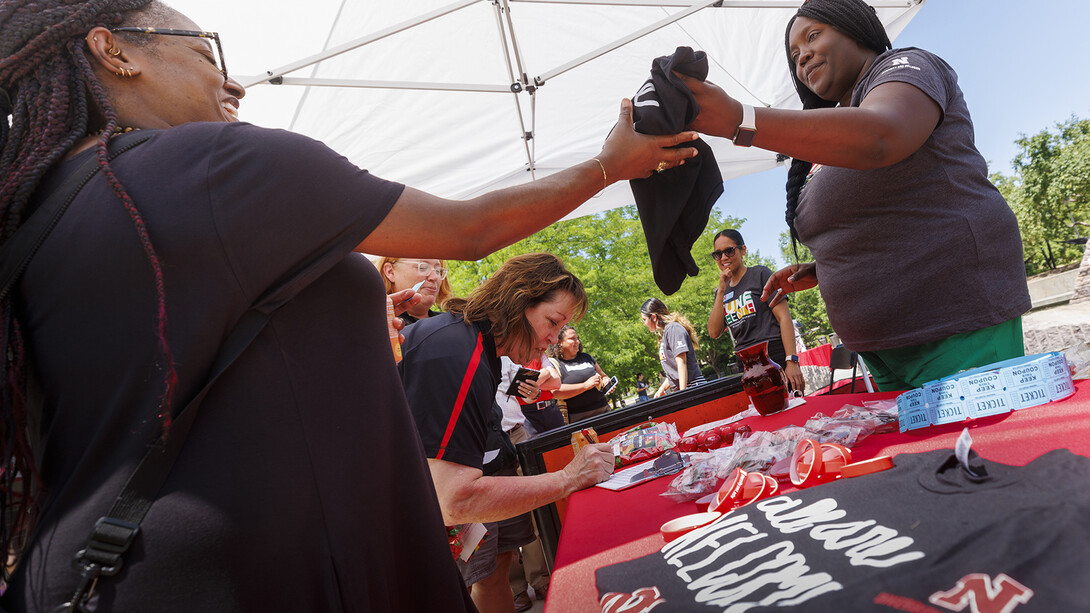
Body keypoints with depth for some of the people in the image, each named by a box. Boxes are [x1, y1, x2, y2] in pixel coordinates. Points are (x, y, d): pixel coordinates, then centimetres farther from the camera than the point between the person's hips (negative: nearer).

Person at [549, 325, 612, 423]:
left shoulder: (586, 357, 19)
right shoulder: (554, 363, 0)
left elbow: (604, 377, 31)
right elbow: (555, 391, -15)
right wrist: (585, 385, -15)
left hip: (603, 410, 5)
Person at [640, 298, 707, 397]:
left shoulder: (673, 328, -7)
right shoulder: (664, 334, 21)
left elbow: (681, 363, -16)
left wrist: (683, 392, -20)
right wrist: (661, 389, 14)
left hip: (692, 387, -9)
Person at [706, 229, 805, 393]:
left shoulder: (760, 274, 2)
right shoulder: (722, 291, 16)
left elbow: (784, 317, -6)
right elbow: (714, 333, 3)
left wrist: (792, 362, -16)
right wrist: (721, 291, -3)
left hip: (775, 357, -4)